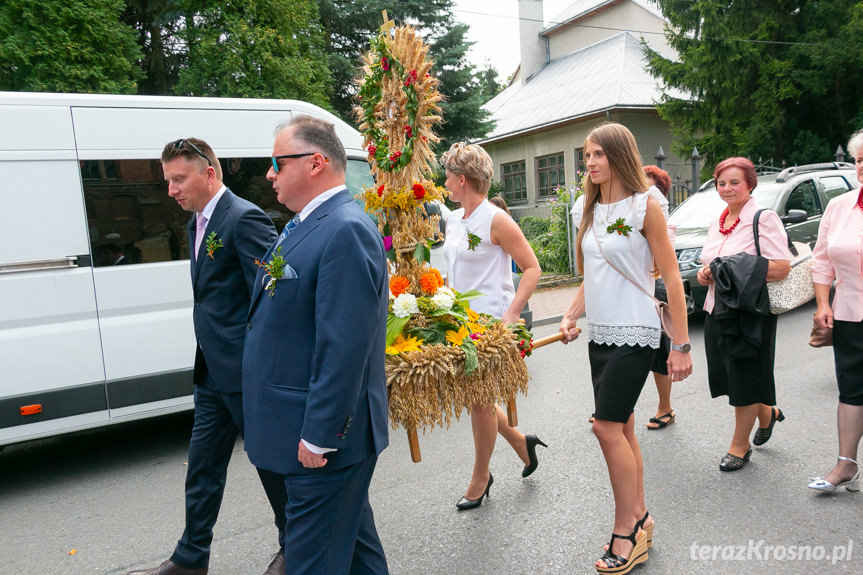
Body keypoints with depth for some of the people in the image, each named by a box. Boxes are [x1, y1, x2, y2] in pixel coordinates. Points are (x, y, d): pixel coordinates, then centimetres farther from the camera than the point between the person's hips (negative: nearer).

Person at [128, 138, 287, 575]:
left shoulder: (245, 219, -16)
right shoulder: (198, 224, 14)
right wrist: (207, 359, 17)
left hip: (246, 373, -9)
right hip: (213, 374, 9)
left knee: (271, 461, 9)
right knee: (203, 468, 17)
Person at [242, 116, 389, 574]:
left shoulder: (346, 231, -22)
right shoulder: (306, 226, 12)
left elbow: (344, 346, -26)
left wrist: (319, 436, -22)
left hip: (323, 436, -10)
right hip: (308, 428, 10)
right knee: (352, 533, 25)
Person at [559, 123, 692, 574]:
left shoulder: (644, 207, -7)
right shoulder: (591, 212, 12)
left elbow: (671, 278, -9)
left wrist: (682, 345, -11)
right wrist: (571, 315, 2)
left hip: (634, 334, -7)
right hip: (600, 334, 7)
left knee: (608, 426, -9)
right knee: (621, 429, 12)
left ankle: (626, 531, 8)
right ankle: (638, 520, 26)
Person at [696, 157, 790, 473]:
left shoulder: (764, 219, -10)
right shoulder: (718, 221, 13)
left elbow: (782, 268, -18)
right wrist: (705, 273, 1)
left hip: (751, 313, -7)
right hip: (717, 311, 7)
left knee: (745, 378, 3)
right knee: (728, 374, 14)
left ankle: (739, 445, 19)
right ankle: (767, 413, 43)